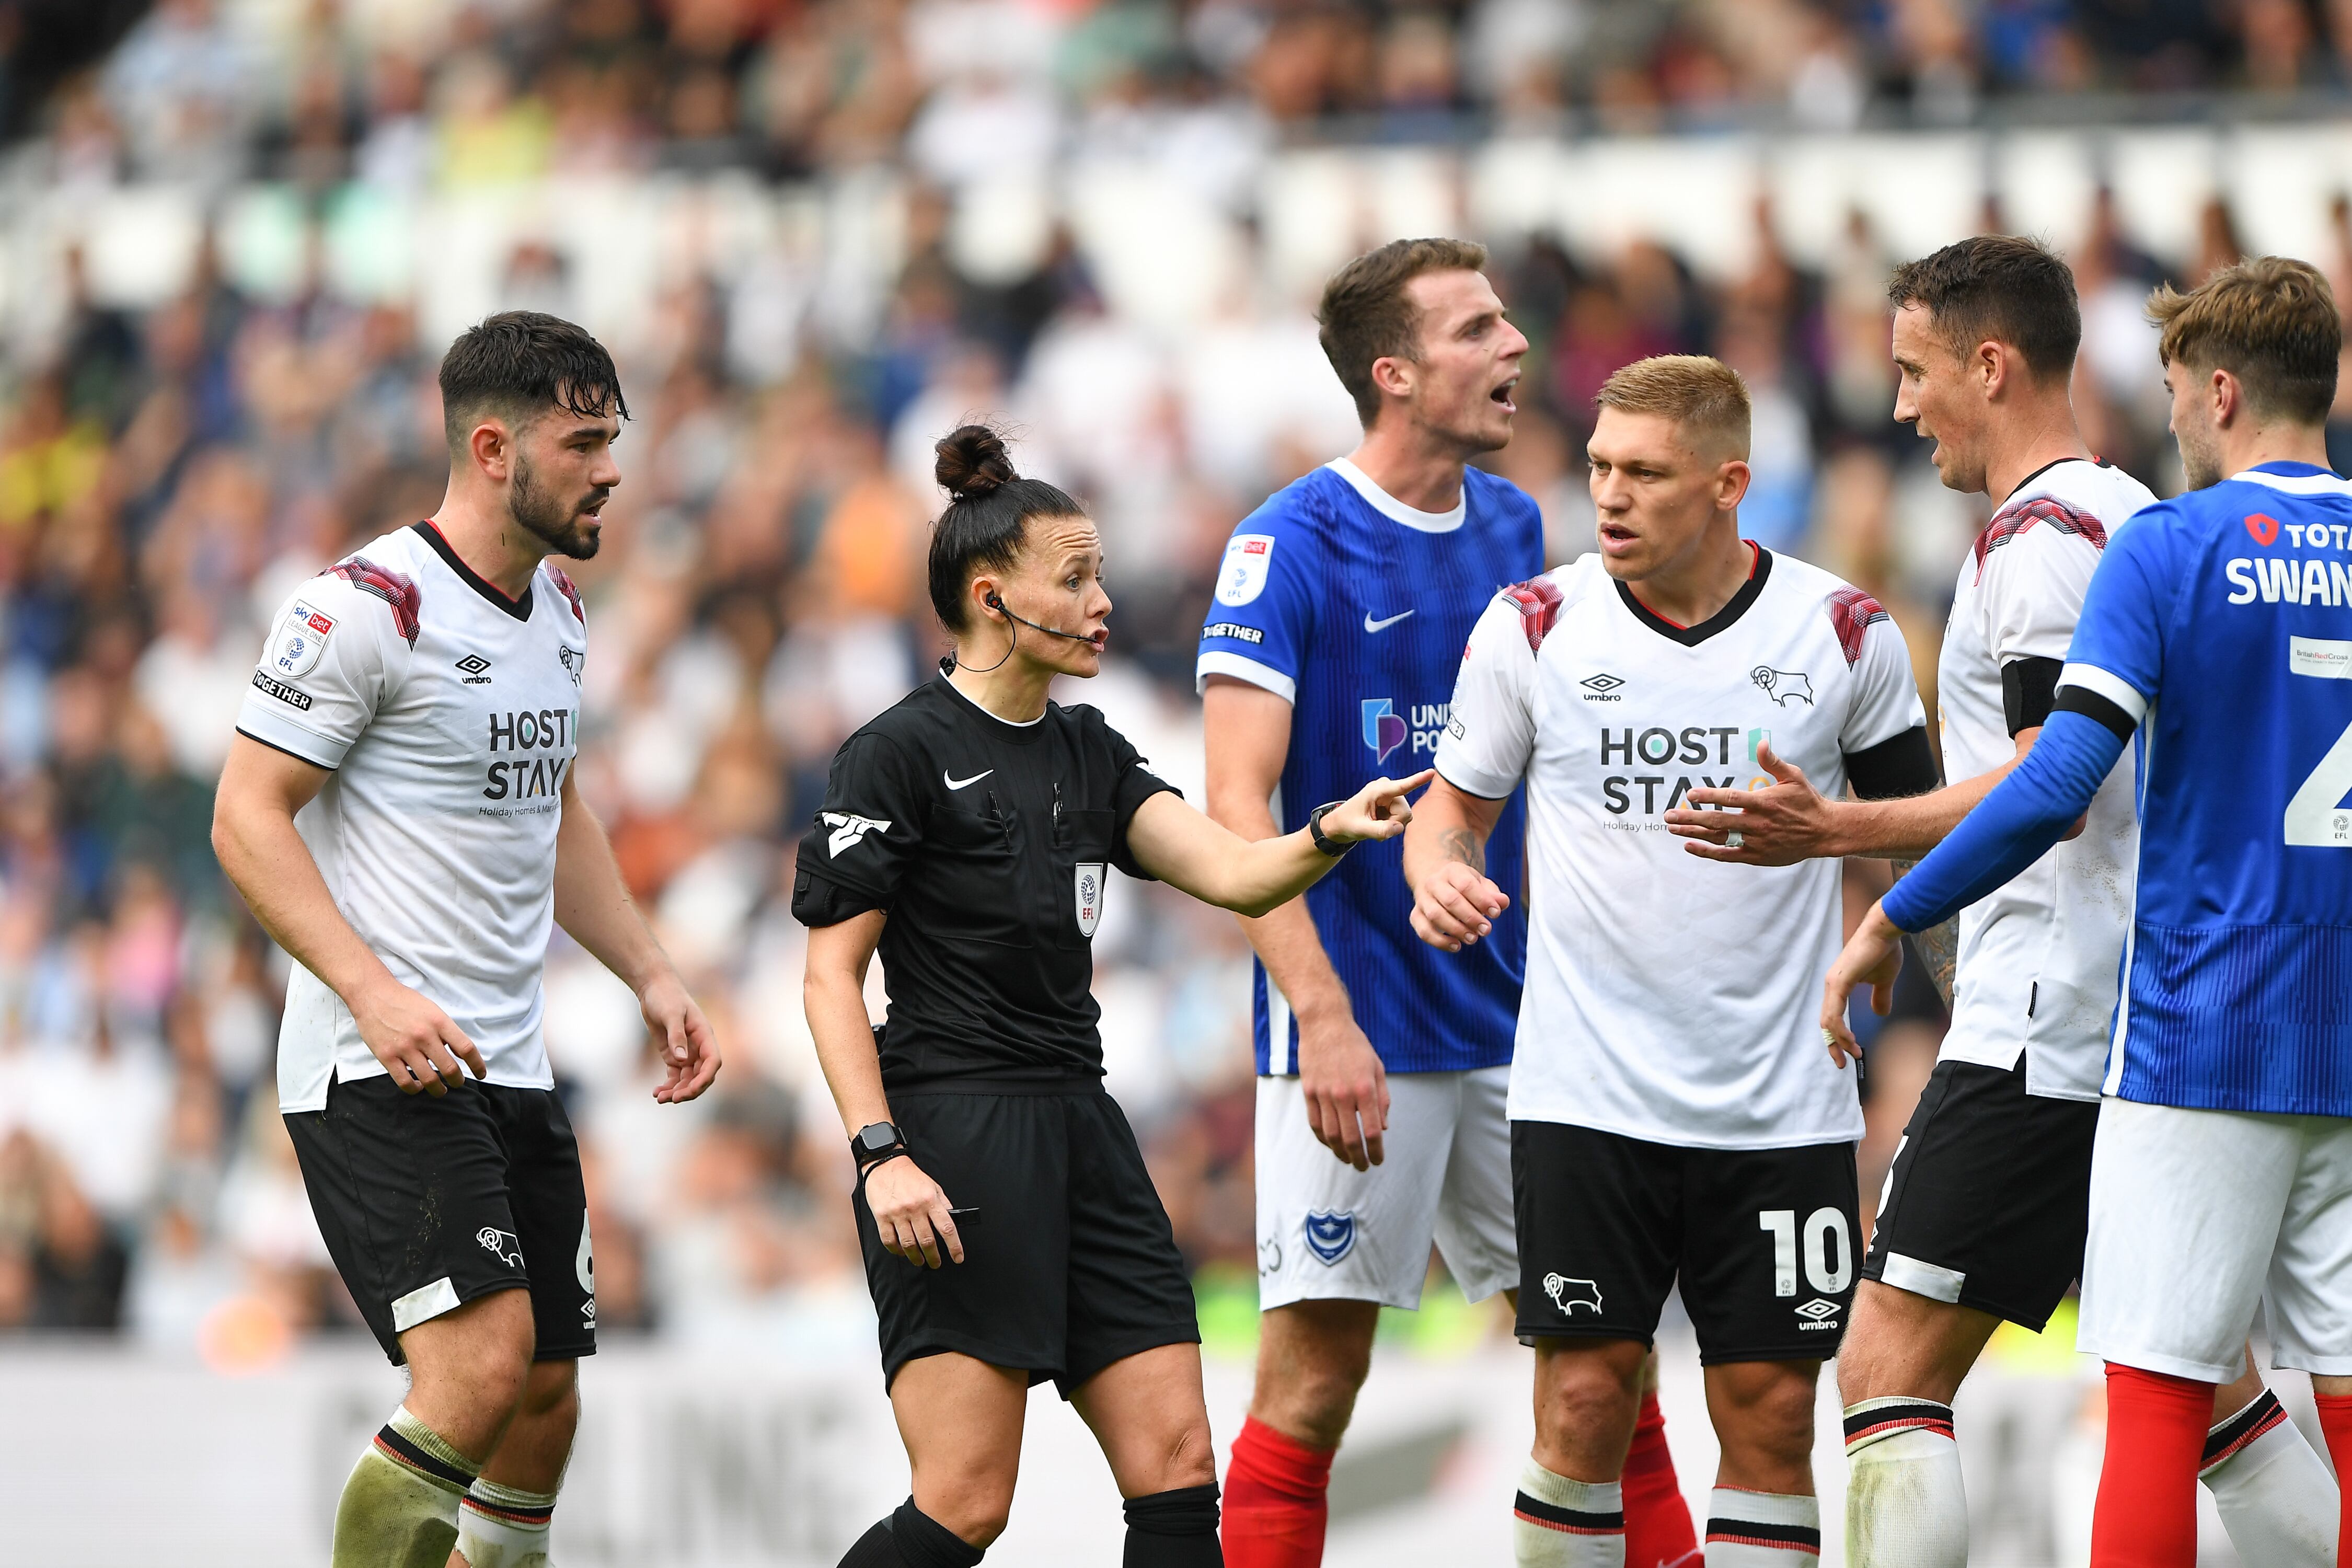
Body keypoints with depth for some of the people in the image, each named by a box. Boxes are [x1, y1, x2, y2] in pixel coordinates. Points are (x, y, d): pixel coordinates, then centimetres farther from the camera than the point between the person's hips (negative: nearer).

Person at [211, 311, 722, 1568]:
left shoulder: (557, 609, 14)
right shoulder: (365, 609, -13)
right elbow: (247, 818, -14)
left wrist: (650, 977, 17)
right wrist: (375, 992, -25)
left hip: (509, 1068, 9)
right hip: (378, 1072, -9)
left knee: (545, 1395, 7)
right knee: (483, 1361, -22)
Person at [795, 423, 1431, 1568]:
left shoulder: (1087, 754, 15)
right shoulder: (902, 752, -6)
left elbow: (1231, 874, 3)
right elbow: (830, 971, -8)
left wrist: (1329, 833, -18)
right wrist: (881, 1155, -17)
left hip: (1077, 1131, 8)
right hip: (953, 1145, -8)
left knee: (1179, 1471, 0)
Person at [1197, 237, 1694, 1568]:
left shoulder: (1512, 527, 9)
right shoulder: (1291, 547, -11)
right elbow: (1238, 806, -16)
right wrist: (1324, 1018, -24)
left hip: (1517, 1017, 6)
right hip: (1357, 1031, -6)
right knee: (1315, 1381, -4)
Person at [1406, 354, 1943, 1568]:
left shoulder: (1844, 635, 1)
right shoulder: (1533, 626, 0)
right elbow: (1456, 799, 11)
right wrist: (1441, 876, -10)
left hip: (1782, 1104, 1)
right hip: (1586, 1094, -1)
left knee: (1770, 1414, 1)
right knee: (1585, 1400, -6)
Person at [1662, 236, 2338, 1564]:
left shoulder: (2042, 534, -11)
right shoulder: (2143, 519, 18)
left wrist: (1840, 833, -26)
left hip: (2042, 1036, -10)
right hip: (2173, 1029, 10)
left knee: (1891, 1367, -10)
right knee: (2213, 1389, 12)